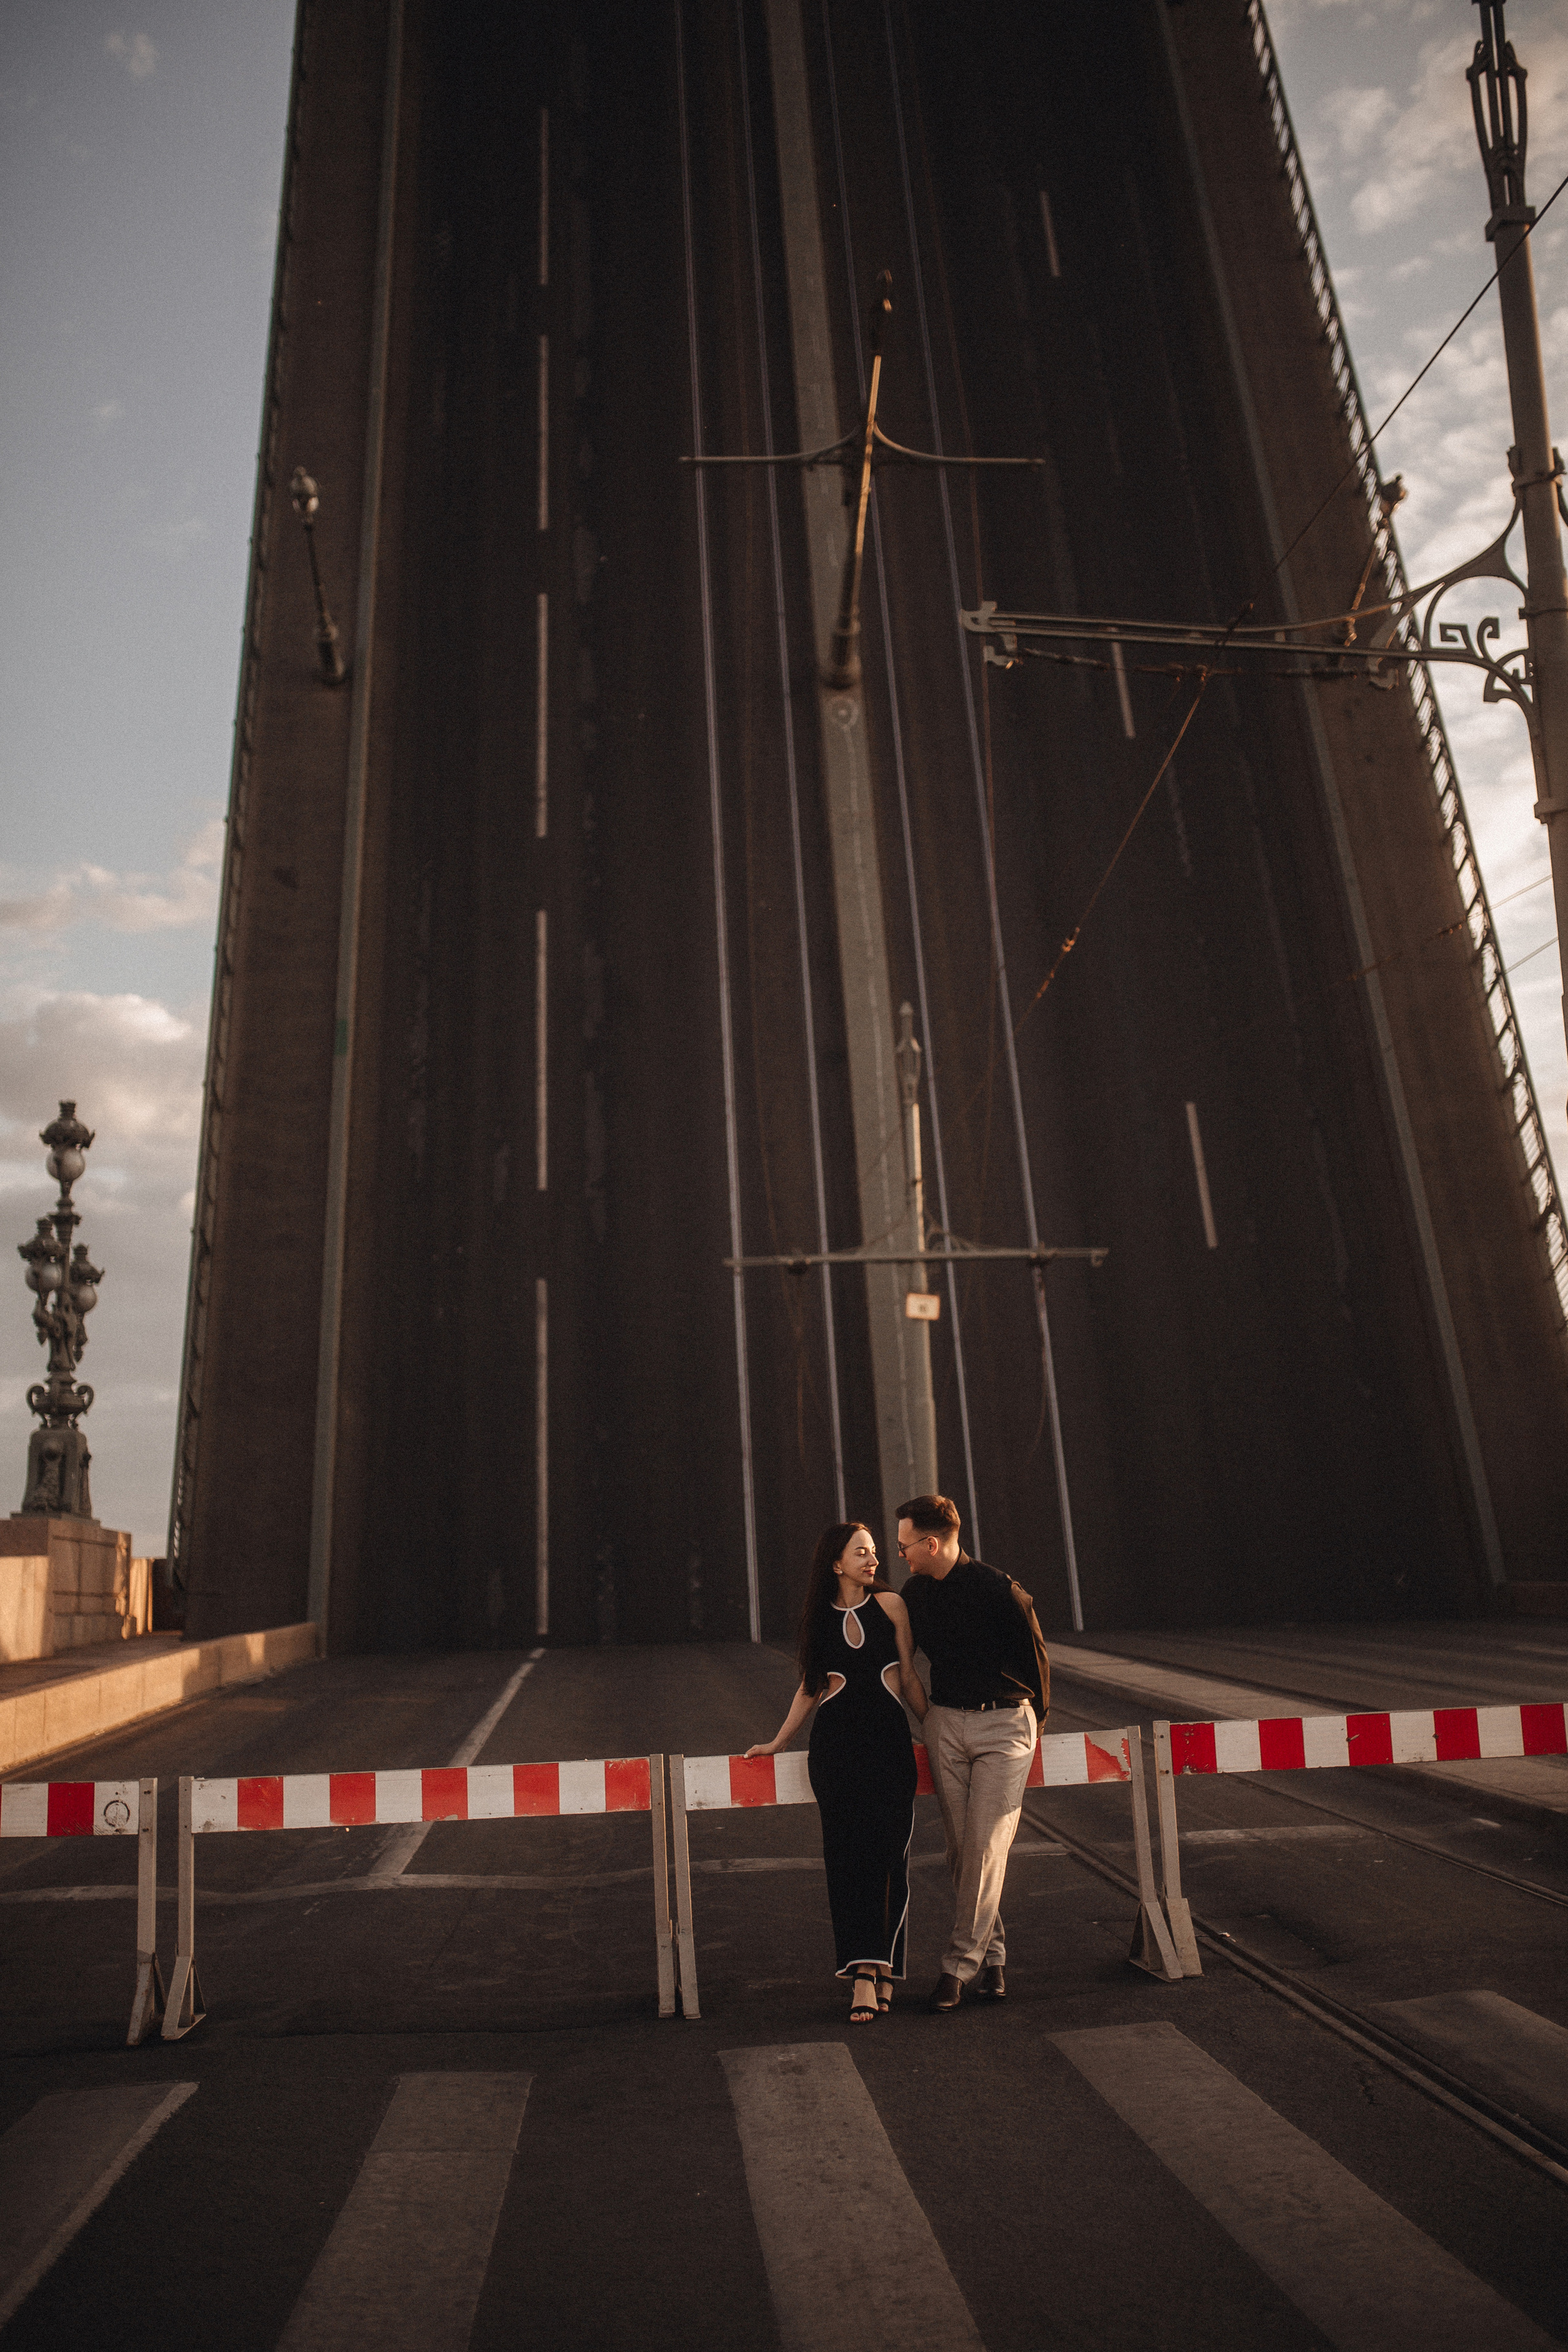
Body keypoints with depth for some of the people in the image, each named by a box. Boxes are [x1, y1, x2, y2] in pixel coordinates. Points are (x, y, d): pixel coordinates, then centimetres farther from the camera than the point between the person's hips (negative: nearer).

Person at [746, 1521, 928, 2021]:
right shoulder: (818, 1618, 5)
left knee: (888, 1852, -4)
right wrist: (778, 1742, 16)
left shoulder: (890, 1605, 3)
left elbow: (908, 1678, 10)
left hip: (889, 1738, 0)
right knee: (848, 1853, -4)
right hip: (835, 1743, 1)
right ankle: (867, 1972, -2)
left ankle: (878, 1969, 7)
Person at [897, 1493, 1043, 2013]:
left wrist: (1032, 1718, 9)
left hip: (1003, 1724, -5)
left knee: (987, 1846, -7)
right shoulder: (914, 1594, 3)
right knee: (961, 1848, 5)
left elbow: (1030, 1656, -2)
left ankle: (959, 1964, 1)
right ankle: (992, 1954, 19)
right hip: (945, 1722, 5)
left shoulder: (996, 1588, -14)